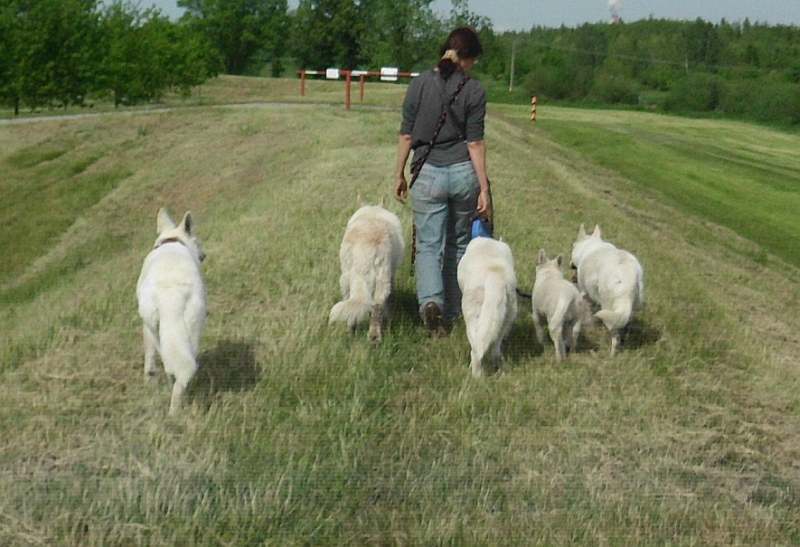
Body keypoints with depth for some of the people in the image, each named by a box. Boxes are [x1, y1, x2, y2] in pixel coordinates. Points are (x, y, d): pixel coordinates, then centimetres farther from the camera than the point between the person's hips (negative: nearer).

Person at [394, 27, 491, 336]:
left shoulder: (420, 84, -2)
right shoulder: (473, 91, -4)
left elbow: (406, 135, 1)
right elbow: (475, 142, -5)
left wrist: (399, 174, 11)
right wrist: (484, 188, -1)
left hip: (428, 174, 0)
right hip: (463, 172, 0)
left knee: (429, 245, 5)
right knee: (458, 244, 15)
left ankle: (430, 300, -21)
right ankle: (451, 312, 23)